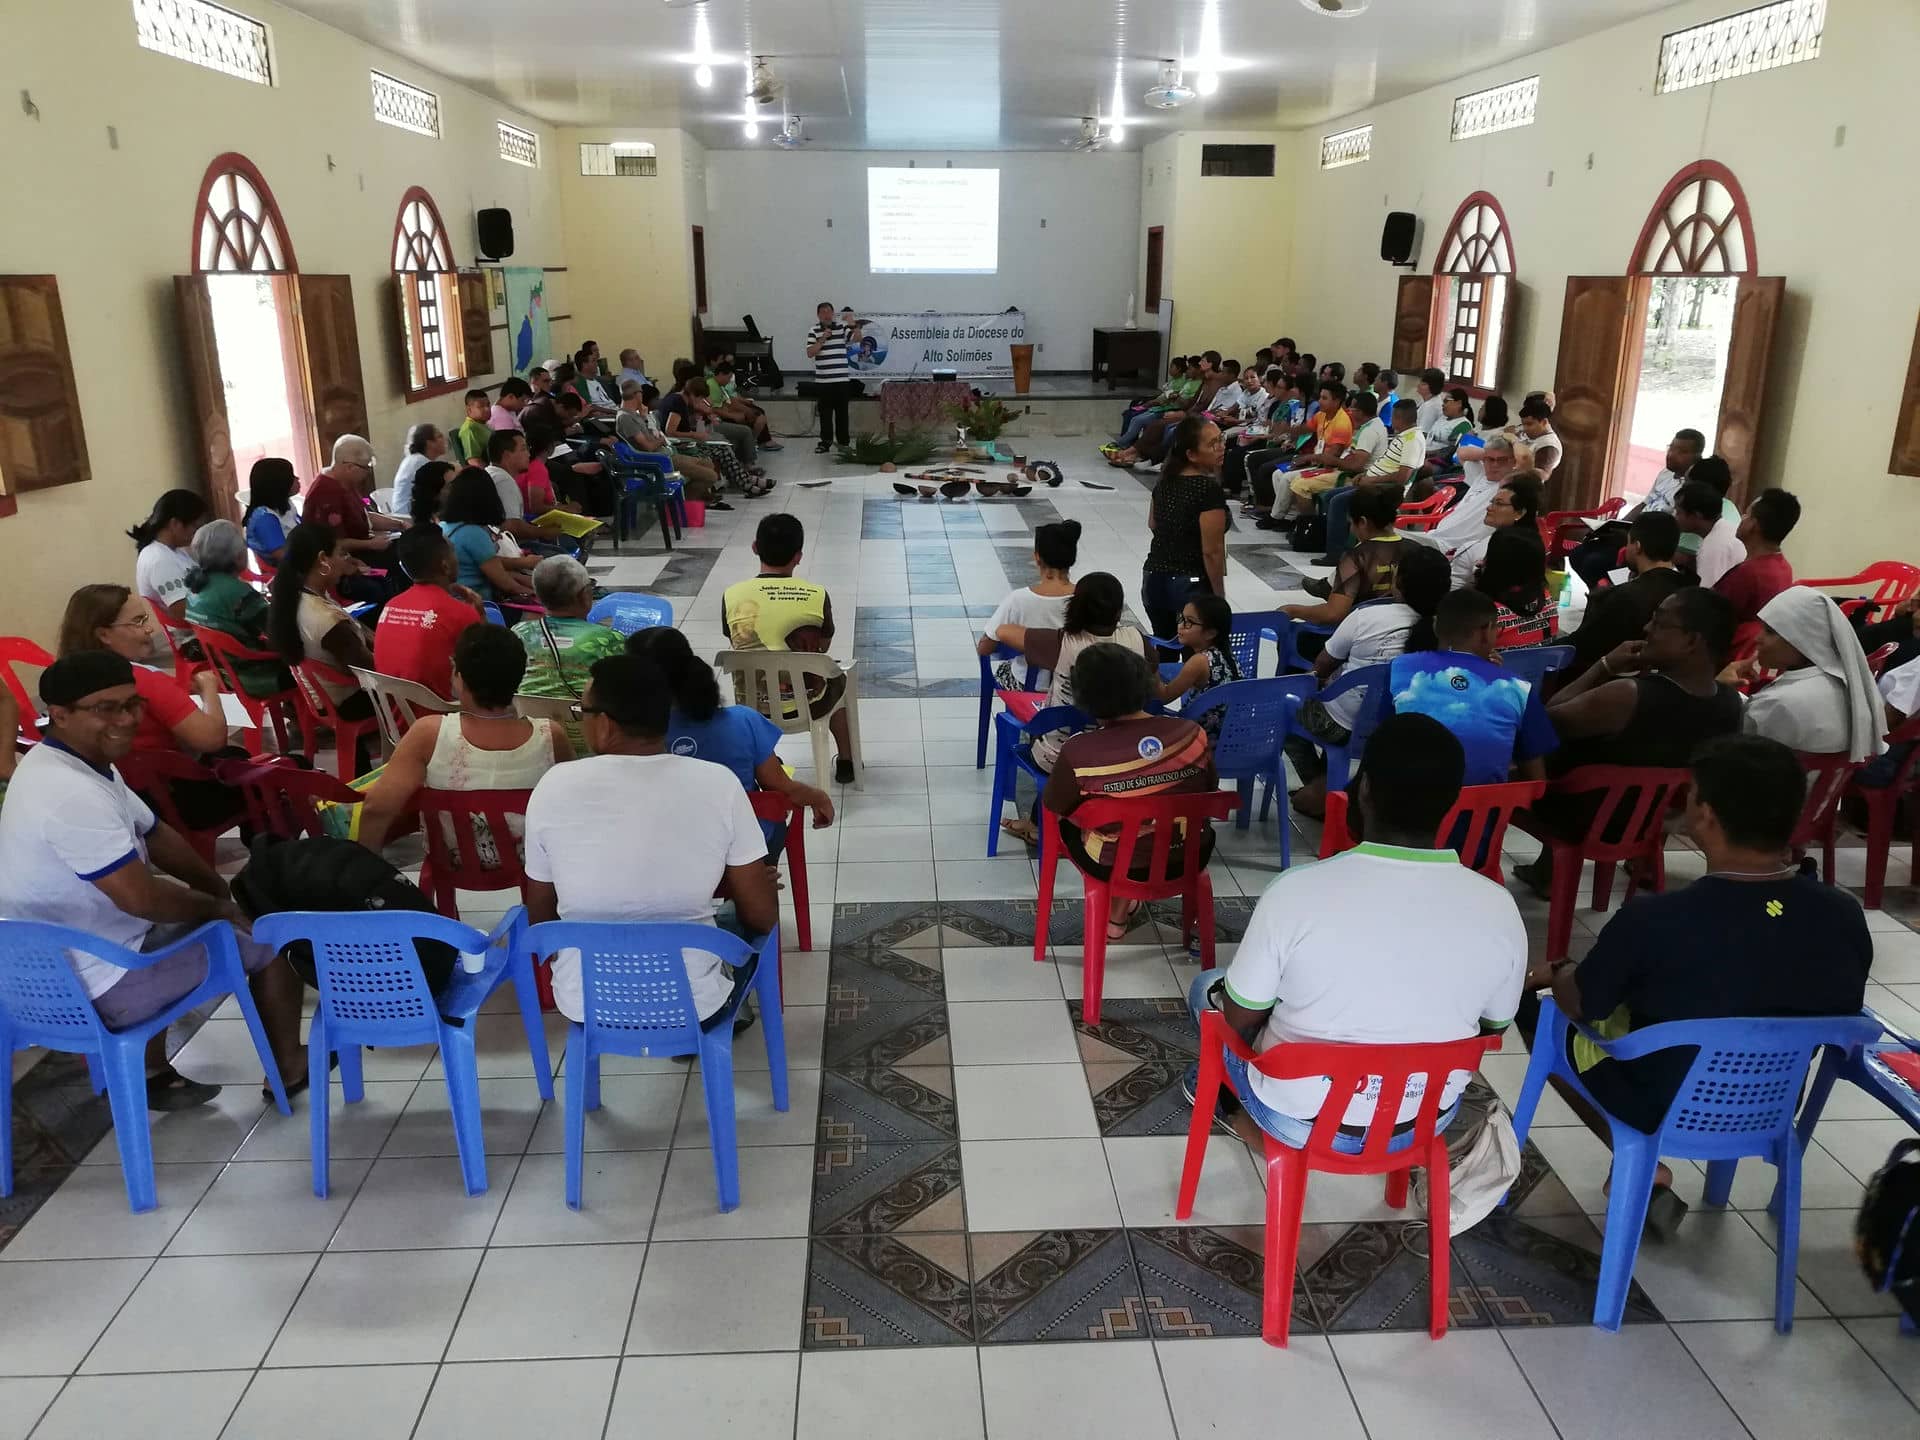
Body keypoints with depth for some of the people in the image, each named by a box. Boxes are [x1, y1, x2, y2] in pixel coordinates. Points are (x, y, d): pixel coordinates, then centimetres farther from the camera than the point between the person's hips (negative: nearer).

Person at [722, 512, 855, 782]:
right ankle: (845, 762, 45)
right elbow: (823, 648, 1)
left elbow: (737, 646, 4)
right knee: (837, 678, 34)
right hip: (807, 703, -1)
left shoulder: (732, 596, -12)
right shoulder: (817, 595, -15)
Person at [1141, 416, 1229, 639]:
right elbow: (1212, 551, -18)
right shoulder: (1209, 489, -18)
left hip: (1154, 578, 8)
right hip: (1192, 585, -8)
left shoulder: (1166, 479, 5)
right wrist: (1220, 598, -10)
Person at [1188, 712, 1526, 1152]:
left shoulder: (1297, 890, -27)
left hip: (1299, 1120, -3)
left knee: (1208, 987, 24)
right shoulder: (1499, 909, -18)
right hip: (1428, 1120, 4)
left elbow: (1240, 1019, -12)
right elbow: (1491, 1029, 0)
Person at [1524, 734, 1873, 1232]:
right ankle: (1648, 1167, 23)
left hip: (1660, 1108, -5)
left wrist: (1556, 973, 10)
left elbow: (1581, 1005, -13)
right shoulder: (1844, 917, -19)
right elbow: (1841, 1013, 2)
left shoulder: (1654, 919, -31)